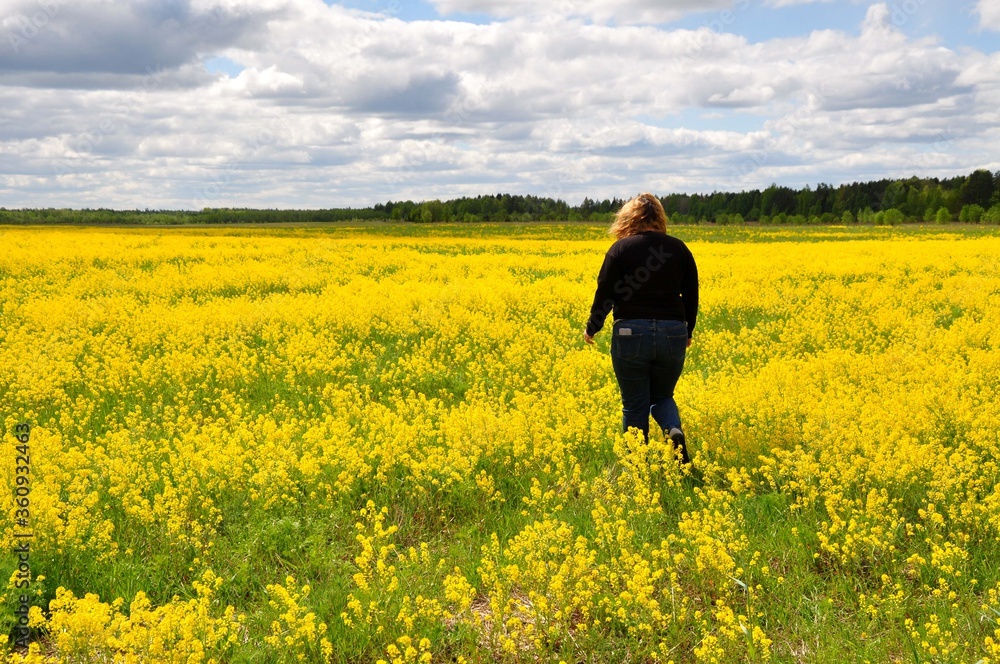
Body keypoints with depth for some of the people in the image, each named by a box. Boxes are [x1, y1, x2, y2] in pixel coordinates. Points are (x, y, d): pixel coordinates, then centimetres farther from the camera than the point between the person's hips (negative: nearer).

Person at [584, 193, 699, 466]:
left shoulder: (621, 248, -3)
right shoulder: (679, 248, 6)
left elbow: (606, 293, -4)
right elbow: (691, 295, 9)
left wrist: (591, 329, 11)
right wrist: (688, 332, 23)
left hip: (631, 334, -3)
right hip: (673, 335, 3)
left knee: (635, 405, 9)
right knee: (662, 396, 20)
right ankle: (675, 431, -10)